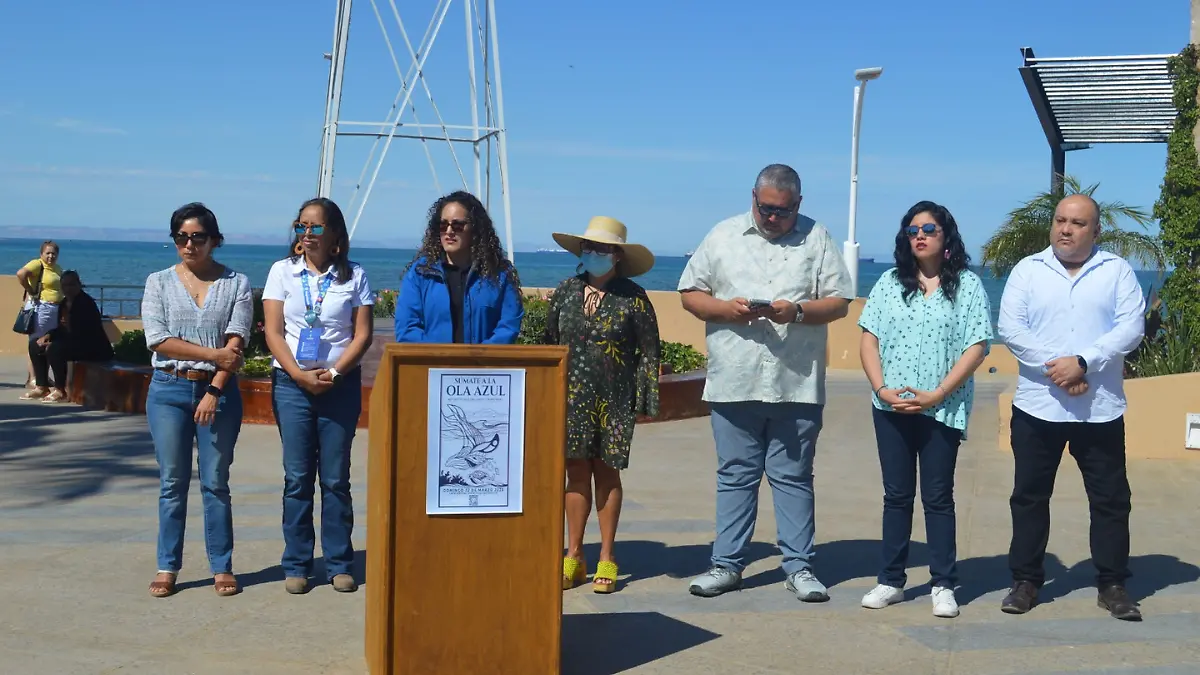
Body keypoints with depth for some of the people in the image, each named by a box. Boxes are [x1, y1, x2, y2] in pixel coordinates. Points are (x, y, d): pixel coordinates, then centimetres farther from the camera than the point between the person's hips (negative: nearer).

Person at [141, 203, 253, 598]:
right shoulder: (159, 283, 5)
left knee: (216, 483, 4)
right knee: (172, 483, 5)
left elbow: (236, 343, -6)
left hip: (219, 390, -1)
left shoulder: (236, 284, 2)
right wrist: (213, 353, -13)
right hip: (169, 390, 1)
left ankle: (222, 567, 12)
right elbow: (158, 339, -6)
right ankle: (168, 568, 12)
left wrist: (214, 391, -16)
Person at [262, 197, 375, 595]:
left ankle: (339, 565, 10)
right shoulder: (283, 271, 6)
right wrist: (299, 374, -10)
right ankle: (296, 566, 9)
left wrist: (334, 373, -12)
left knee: (336, 478, 3)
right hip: (291, 383, 1)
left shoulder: (353, 276, 4)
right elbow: (273, 332, 1)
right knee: (297, 477, 2)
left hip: (341, 383, 0)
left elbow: (362, 334, 1)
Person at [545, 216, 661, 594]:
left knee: (607, 473, 4)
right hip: (572, 397, 3)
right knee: (576, 473, 5)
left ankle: (606, 561, 13)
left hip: (614, 401, -2)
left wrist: (646, 400, -5)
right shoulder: (566, 292, 6)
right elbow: (548, 344, 12)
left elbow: (650, 352, -1)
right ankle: (573, 558, 14)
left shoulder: (632, 298, -3)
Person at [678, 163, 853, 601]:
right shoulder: (723, 236, 7)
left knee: (793, 477, 6)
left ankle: (798, 566, 14)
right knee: (735, 475, 7)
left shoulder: (817, 238, 5)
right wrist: (727, 309, -12)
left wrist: (798, 311, -15)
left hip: (798, 384, -1)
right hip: (734, 383, 1)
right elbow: (690, 294, 7)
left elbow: (839, 302, 3)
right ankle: (726, 565, 14)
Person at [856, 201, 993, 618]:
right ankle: (891, 581, 15)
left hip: (943, 409, -3)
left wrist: (937, 395, -14)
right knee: (896, 495, 9)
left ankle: (943, 586, 10)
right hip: (891, 408, 3)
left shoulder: (967, 285, -1)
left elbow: (976, 348, -6)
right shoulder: (890, 282, 8)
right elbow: (868, 339, 5)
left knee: (938, 498, 3)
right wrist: (881, 388, -9)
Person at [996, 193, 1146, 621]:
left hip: (1101, 410, 0)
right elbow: (1010, 328, -5)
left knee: (1111, 499, 6)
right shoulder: (1028, 270, 4)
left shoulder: (1117, 271, 3)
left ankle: (1112, 585, 17)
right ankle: (1026, 581, 18)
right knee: (1029, 496, 7)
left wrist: (1083, 362, -19)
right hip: (1037, 407, 0)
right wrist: (1055, 368, -16)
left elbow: (1131, 327, -7)